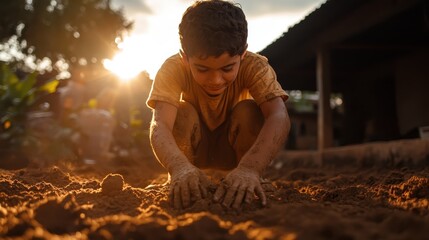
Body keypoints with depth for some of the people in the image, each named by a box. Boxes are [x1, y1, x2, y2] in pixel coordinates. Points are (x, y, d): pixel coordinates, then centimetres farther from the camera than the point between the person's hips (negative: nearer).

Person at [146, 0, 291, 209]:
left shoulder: (254, 65, -29)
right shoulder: (173, 69, -29)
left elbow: (279, 116, -45)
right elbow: (160, 124, -44)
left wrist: (250, 168, -64)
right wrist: (179, 166, -67)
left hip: (236, 147, 0)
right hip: (193, 148, 0)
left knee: (249, 111, -30)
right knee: (183, 113, -31)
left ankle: (247, 189, -14)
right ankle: (179, 186, -14)